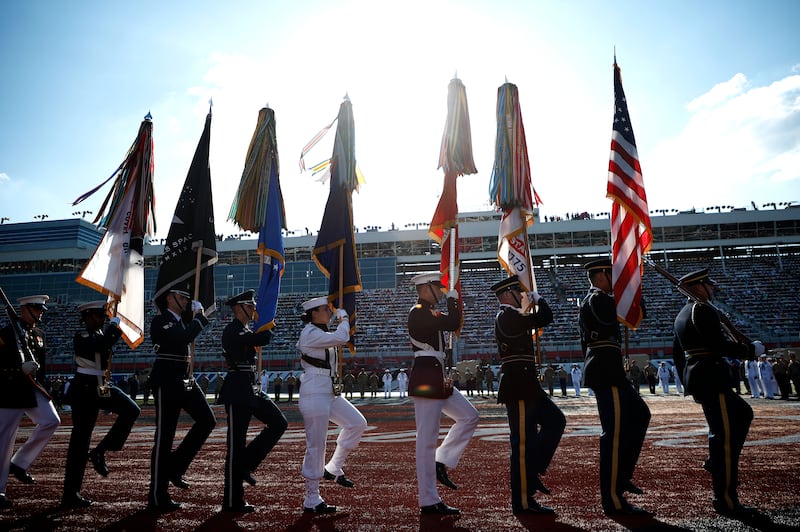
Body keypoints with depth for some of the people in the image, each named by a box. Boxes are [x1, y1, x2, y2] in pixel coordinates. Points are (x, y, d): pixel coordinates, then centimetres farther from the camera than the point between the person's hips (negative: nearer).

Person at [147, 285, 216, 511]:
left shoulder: (182, 320, 14)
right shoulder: (160, 321, -13)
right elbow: (183, 339, -27)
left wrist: (196, 312, 5)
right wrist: (199, 318, -16)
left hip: (185, 380, 8)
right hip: (166, 382, -8)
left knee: (207, 420, 2)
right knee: (164, 437, 0)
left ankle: (175, 466, 16)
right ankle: (157, 497, 12)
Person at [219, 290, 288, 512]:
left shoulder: (245, 330, 16)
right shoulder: (232, 331, -15)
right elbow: (264, 339, -23)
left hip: (251, 389, 10)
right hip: (237, 391, -10)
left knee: (279, 422, 6)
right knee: (236, 443, -1)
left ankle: (245, 465, 15)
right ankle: (232, 501, 11)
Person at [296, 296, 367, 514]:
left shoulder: (320, 333, 16)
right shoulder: (310, 333, -15)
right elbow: (341, 338, -23)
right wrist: (343, 317, -8)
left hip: (330, 393, 10)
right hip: (315, 394, -10)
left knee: (357, 423, 5)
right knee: (316, 446, -2)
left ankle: (333, 469, 17)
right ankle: (312, 500, 11)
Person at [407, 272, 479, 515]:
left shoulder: (427, 313, 18)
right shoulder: (419, 313, -15)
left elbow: (453, 324, 22)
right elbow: (453, 324, -21)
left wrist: (453, 302, 13)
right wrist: (452, 299, -6)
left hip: (436, 379, 11)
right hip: (426, 380, -11)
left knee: (469, 416, 13)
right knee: (427, 440, -3)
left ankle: (440, 463, 15)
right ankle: (429, 502, 7)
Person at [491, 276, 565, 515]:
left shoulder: (509, 317, 18)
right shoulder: (507, 316, -15)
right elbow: (545, 318, -16)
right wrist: (538, 299, 2)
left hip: (526, 386, 11)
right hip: (519, 387, -11)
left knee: (555, 421, 16)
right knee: (523, 441, -4)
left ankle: (531, 472, 19)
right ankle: (523, 501, 5)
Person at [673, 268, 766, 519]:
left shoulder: (682, 315, 17)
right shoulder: (703, 310, -12)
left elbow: (677, 353, 20)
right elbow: (720, 346, -22)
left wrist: (688, 382, 27)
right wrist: (751, 350, -7)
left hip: (696, 378, 10)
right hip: (711, 378, -10)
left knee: (743, 413, 24)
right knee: (723, 435, -5)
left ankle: (717, 462, 21)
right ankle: (725, 500, 0)